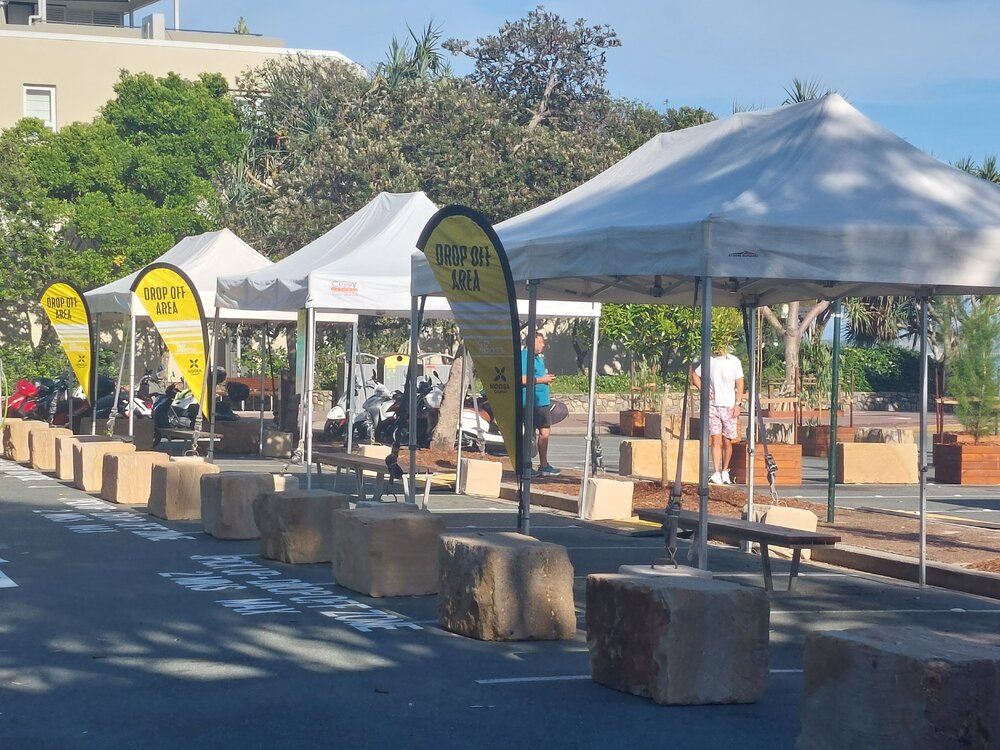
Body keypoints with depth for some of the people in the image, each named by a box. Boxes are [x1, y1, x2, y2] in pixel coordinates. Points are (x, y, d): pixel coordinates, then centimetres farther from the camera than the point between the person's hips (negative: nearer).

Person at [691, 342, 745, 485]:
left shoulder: (734, 361, -2)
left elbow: (739, 384, -1)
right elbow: (695, 375, 15)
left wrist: (738, 404, -7)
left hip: (729, 406, -1)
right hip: (713, 405, 1)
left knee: (727, 441, 5)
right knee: (716, 440, -5)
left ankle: (725, 472, 20)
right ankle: (716, 474, -8)